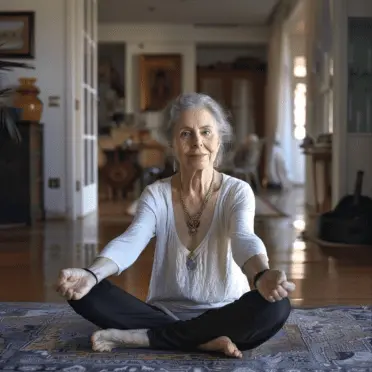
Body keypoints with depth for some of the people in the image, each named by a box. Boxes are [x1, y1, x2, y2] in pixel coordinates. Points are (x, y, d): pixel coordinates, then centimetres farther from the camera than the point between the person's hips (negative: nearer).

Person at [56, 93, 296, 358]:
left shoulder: (237, 192, -7)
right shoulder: (156, 194, -2)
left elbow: (244, 239, -27)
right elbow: (130, 241, -20)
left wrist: (262, 275, -52)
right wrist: (91, 275, -43)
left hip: (224, 315, -1)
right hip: (165, 313, 1)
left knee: (276, 306, -34)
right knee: (88, 293, -21)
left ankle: (142, 337, -25)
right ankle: (205, 341, -25)